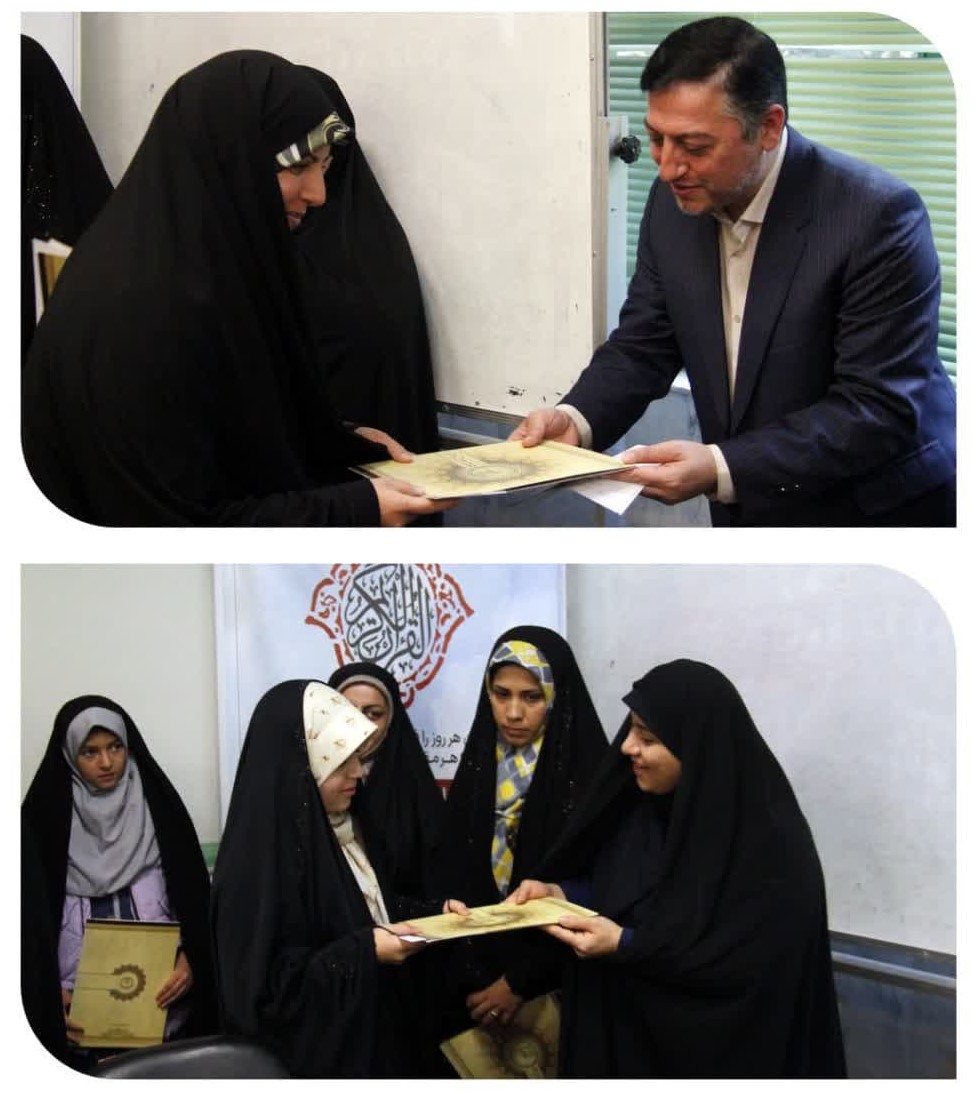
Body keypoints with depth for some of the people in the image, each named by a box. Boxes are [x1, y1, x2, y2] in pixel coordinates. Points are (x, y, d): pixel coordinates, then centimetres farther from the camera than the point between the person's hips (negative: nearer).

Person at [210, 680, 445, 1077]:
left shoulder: (347, 826, 4)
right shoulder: (257, 859, -23)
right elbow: (260, 986, -24)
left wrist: (434, 914, 0)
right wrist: (361, 953, -25)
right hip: (311, 1052, -8)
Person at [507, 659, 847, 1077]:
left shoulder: (768, 841, -21)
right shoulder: (642, 803, 0)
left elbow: (749, 964, -24)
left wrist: (625, 945, -26)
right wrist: (557, 892, -4)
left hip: (714, 1053, -6)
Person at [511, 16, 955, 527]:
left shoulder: (878, 216, -23)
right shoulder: (674, 202, -4)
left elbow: (881, 408, -25)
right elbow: (643, 345, 5)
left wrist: (721, 469, -34)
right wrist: (575, 419, -15)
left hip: (878, 511, -5)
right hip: (747, 513, 6)